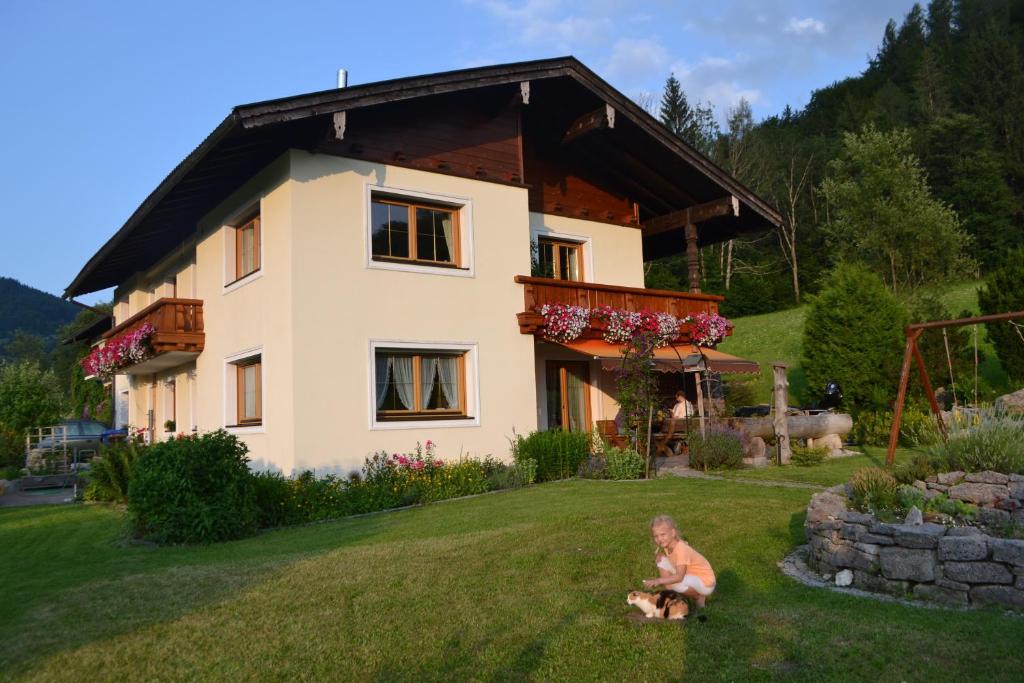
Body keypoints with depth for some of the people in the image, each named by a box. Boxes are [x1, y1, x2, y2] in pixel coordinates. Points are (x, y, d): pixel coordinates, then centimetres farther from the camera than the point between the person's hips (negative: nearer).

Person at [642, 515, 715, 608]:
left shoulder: (681, 549, -30)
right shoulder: (667, 544, -7)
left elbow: (679, 577, -38)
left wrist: (658, 581, -46)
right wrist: (659, 554, -11)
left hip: (705, 583, -8)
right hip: (690, 577, 8)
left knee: (676, 584, -36)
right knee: (661, 560, -7)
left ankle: (699, 597, -5)